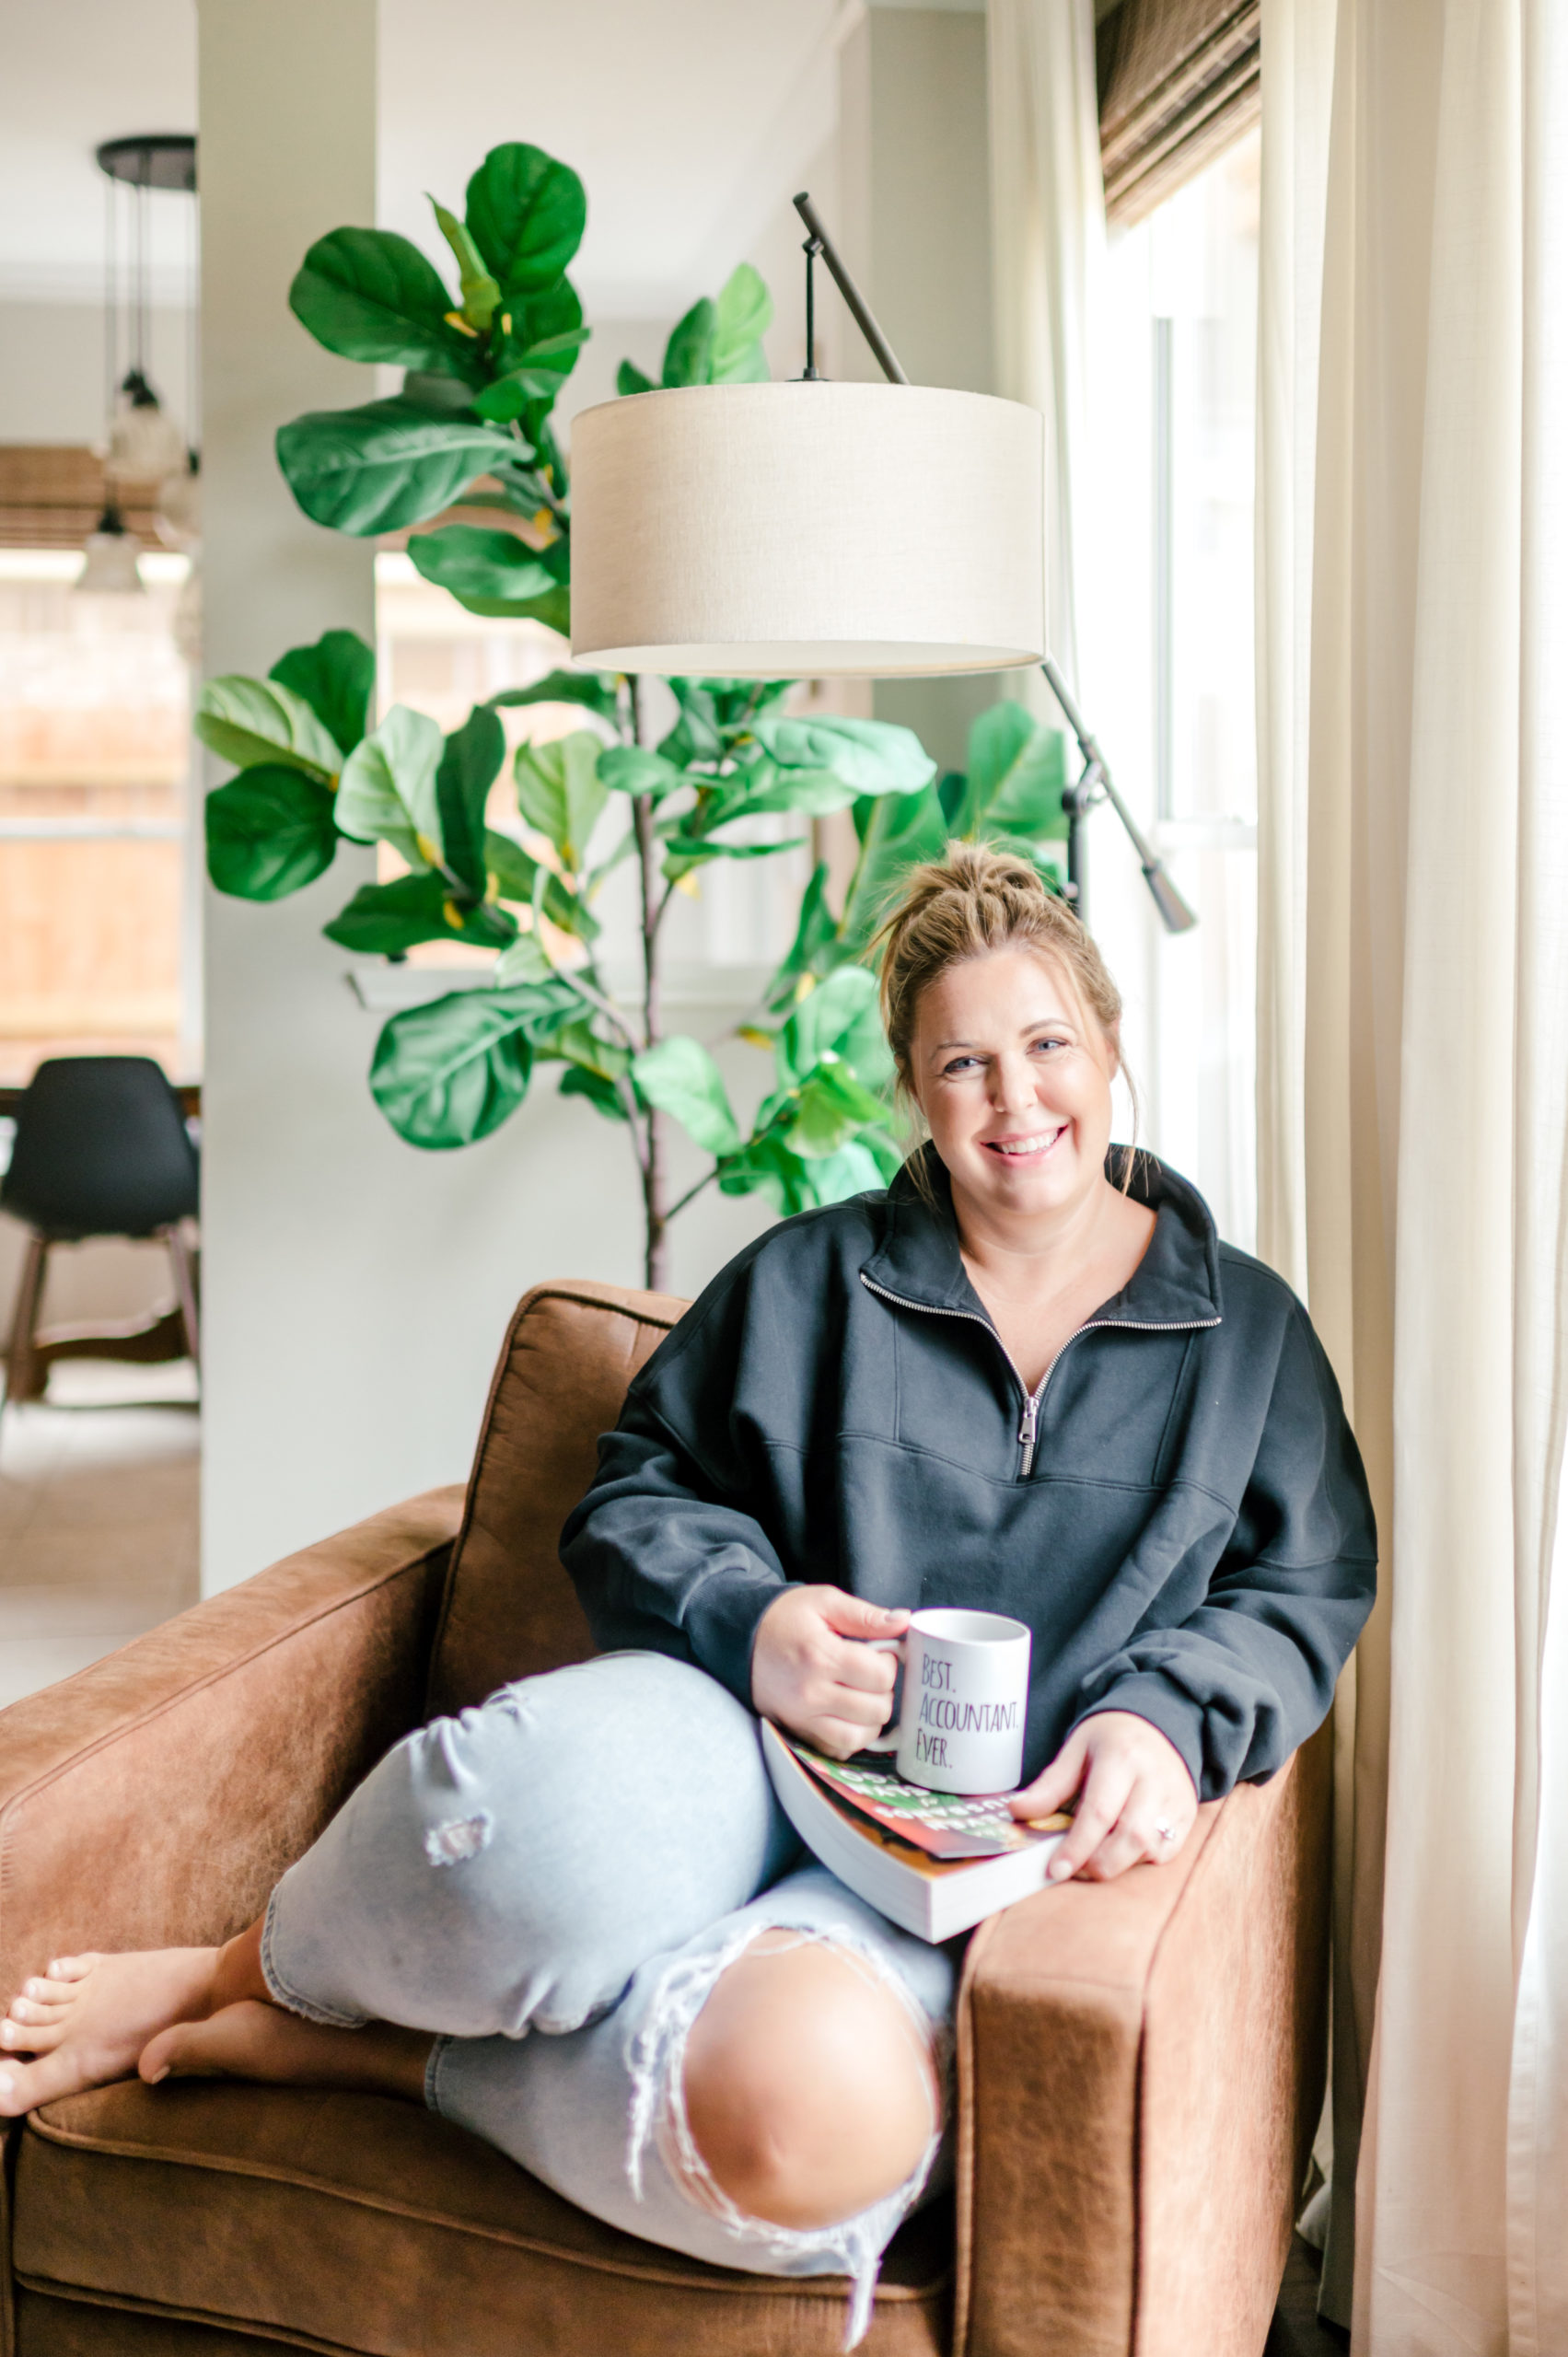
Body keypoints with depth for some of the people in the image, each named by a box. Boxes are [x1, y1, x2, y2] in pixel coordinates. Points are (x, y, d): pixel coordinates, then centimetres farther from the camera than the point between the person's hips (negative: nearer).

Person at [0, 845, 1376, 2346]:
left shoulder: (1250, 1332, 15)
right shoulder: (808, 1279, 14)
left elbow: (1301, 1595, 13)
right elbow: (640, 1493, 12)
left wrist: (1162, 1721, -9)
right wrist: (747, 1620, -12)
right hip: (740, 1732, 0)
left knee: (823, 2106, -39)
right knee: (546, 1806, -42)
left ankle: (379, 2050, -12)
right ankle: (238, 1976, -7)